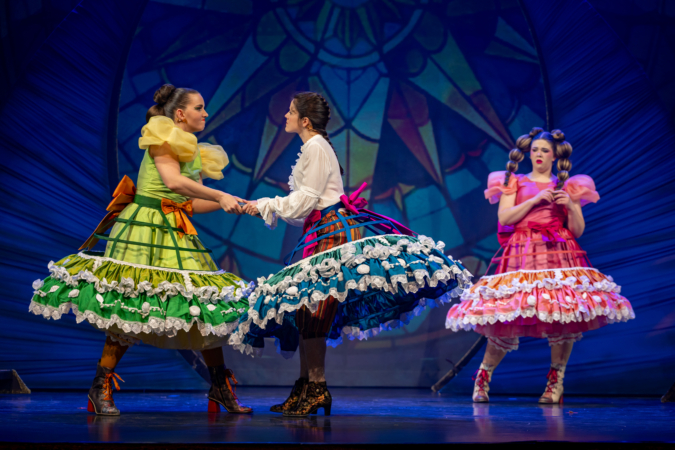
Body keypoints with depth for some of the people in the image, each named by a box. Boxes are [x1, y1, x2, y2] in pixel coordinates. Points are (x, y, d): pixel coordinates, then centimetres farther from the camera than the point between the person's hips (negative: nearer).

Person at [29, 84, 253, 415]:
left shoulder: (195, 153, 18)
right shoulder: (163, 137, -4)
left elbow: (192, 204, 13)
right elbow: (173, 181, -20)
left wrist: (235, 205, 4)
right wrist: (220, 196, -19)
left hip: (177, 236, 8)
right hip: (144, 230, -8)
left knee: (209, 307, 1)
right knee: (130, 307, -10)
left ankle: (220, 389, 11)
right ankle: (100, 388, 4)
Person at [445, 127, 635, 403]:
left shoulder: (566, 187, 17)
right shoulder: (514, 182, 15)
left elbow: (578, 230, 12)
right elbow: (504, 218, 0)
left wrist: (571, 205, -6)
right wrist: (535, 200, -7)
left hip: (559, 255, 1)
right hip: (522, 256, -1)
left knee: (563, 317, -14)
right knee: (509, 320, -8)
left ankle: (555, 384, -3)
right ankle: (482, 378, 9)